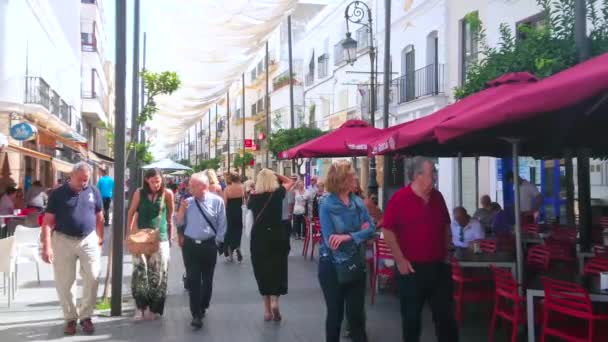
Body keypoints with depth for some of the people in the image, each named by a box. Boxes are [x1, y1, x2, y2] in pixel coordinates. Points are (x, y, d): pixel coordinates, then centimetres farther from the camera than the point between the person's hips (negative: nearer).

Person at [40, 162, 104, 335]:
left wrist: (100, 239, 8)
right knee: (63, 282, 5)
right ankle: (70, 318, 20)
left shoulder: (94, 192, 1)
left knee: (93, 277, -5)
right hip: (63, 240, -1)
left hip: (88, 240, 1)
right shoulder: (58, 194, -5)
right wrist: (47, 247, -12)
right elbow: (48, 221, -6)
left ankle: (86, 316, 11)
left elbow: (99, 218, 10)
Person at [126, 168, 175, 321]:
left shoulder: (167, 193, -5)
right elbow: (131, 213, 5)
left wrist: (171, 235, 5)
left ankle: (154, 308, 16)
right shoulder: (139, 193, -3)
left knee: (158, 275, 4)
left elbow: (170, 215, 6)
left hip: (161, 238, 0)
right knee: (140, 273, -3)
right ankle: (140, 307, 9)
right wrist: (129, 234, 1)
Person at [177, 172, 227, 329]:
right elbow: (180, 223, 6)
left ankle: (202, 308, 32)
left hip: (209, 245, -2)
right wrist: (181, 210, -9)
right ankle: (196, 315, -3)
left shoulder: (217, 201, -6)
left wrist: (217, 243, -5)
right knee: (193, 280, -4)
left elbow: (222, 225, -3)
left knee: (207, 280, 12)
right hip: (190, 245, 2)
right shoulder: (187, 202, 3)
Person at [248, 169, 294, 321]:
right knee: (277, 269, 8)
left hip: (258, 237, 2)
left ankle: (267, 309, 14)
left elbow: (249, 206, 22)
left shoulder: (254, 197, -1)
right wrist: (275, 174, 12)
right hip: (277, 236, -2)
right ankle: (275, 299, -14)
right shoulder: (278, 193, -5)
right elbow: (290, 182, 13)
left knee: (262, 271, 10)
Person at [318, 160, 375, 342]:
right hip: (332, 266, -3)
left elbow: (371, 229, -9)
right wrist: (359, 233, -14)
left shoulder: (358, 202, 0)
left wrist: (349, 236, -24)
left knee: (356, 312, 10)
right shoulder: (326, 204, -14)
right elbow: (330, 241, -19)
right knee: (335, 312, 11)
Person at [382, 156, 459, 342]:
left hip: (439, 266, 5)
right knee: (411, 315, 9)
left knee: (445, 313, 11)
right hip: (412, 267, -5)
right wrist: (400, 260, -13)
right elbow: (388, 231, -12)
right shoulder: (400, 198, -12)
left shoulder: (437, 197, 6)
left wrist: (447, 251, 11)